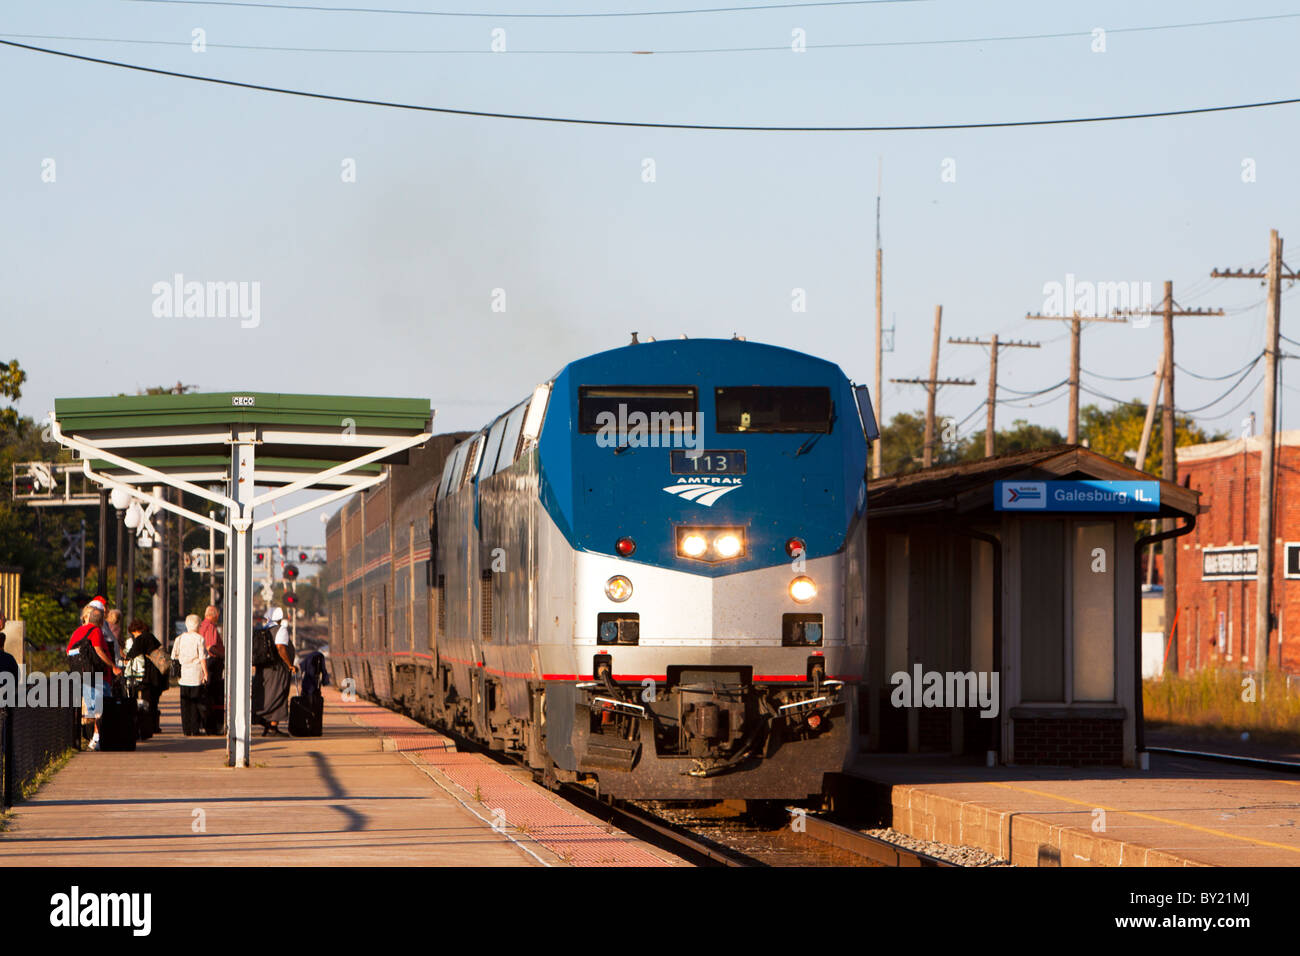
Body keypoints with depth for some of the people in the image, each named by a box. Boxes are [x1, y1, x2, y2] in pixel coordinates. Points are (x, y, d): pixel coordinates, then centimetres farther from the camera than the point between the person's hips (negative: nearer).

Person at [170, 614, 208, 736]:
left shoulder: (180, 638, 6)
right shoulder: (199, 638, -6)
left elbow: (174, 656, 7)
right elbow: (202, 658, -10)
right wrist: (206, 673, -6)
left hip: (184, 675, 3)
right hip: (196, 675, -3)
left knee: (185, 703, 7)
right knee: (195, 702, 1)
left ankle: (186, 729, 6)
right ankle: (195, 729, -1)